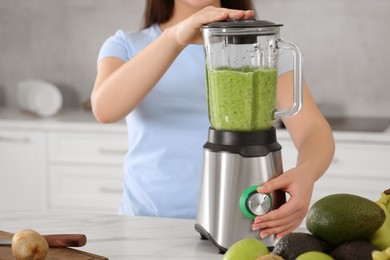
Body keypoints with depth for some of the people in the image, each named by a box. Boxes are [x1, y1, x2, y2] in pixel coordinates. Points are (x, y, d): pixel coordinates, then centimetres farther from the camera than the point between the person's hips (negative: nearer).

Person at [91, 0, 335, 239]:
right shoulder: (126, 46, 4)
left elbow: (315, 130, -6)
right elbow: (105, 109, -15)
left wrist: (305, 173, -29)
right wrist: (174, 37, -27)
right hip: (146, 225, 0)